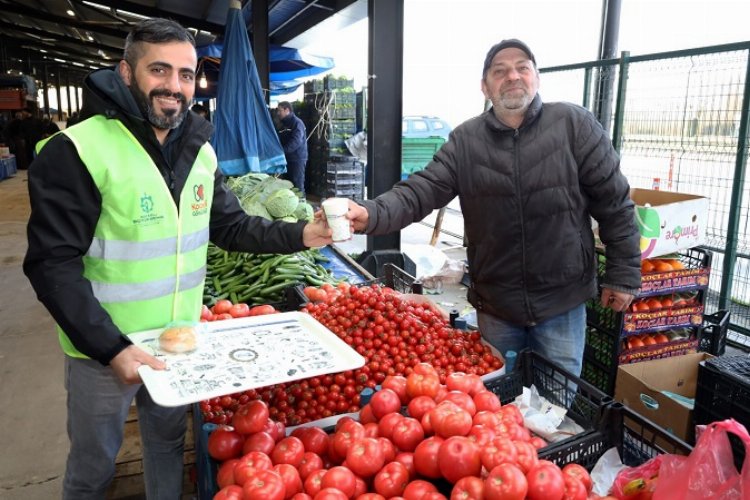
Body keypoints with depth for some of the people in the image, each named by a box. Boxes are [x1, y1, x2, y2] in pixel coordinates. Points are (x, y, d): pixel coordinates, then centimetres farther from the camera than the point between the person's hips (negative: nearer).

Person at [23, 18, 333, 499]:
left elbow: (231, 226, 5)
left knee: (168, 442, 25)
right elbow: (54, 265, -20)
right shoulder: (76, 151, -19)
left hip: (180, 341, 5)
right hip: (105, 347, -4)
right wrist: (110, 348, -27)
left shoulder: (200, 150, 0)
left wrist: (298, 235, -10)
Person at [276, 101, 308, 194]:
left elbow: (296, 141, -22)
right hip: (287, 159, 9)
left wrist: (282, 150, -27)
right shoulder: (284, 124, 17)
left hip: (297, 159, -9)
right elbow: (281, 141, 19)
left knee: (297, 185, -8)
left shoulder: (297, 123, -10)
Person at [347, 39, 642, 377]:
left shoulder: (575, 125, -8)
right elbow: (423, 190, -12)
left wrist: (624, 274, -4)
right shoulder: (465, 139, -4)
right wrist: (372, 215, -31)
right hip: (495, 303, 2)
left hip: (562, 301, -1)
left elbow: (614, 203, -5)